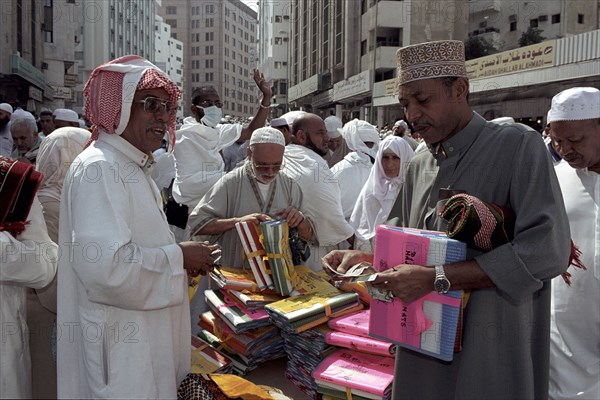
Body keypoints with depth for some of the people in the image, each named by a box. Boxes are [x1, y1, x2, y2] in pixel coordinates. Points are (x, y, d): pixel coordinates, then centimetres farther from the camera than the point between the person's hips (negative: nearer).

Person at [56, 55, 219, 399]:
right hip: (119, 349, -9)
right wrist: (178, 257, -18)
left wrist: (182, 259, 5)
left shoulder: (133, 167, 12)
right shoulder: (98, 168, -19)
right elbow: (105, 265, -30)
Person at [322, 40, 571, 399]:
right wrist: (368, 259, -4)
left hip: (491, 347, -5)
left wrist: (436, 278, -24)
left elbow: (547, 251, -22)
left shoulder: (519, 147, -11)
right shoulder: (419, 167, 8)